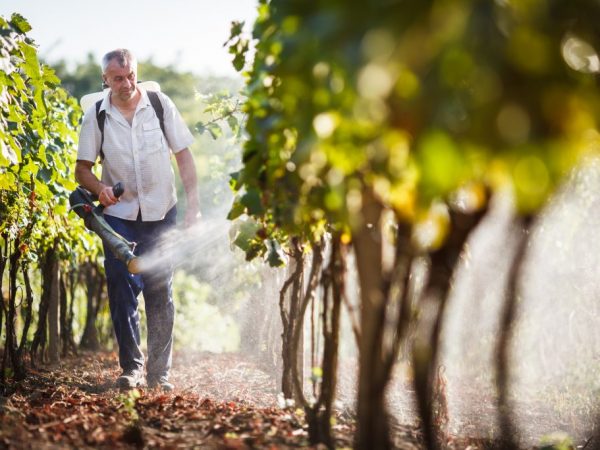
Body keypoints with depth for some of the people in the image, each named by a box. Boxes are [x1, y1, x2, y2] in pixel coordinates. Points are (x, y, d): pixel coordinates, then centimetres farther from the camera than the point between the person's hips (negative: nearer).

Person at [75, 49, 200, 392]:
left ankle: (160, 371, 12)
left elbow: (184, 155, 1)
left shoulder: (161, 105, -2)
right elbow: (82, 168, 2)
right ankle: (131, 367, 10)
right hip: (119, 215, 0)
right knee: (123, 292, -3)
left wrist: (193, 205, -5)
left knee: (161, 293, 4)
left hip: (162, 213, 0)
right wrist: (99, 188, -20)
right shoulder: (96, 116, -2)